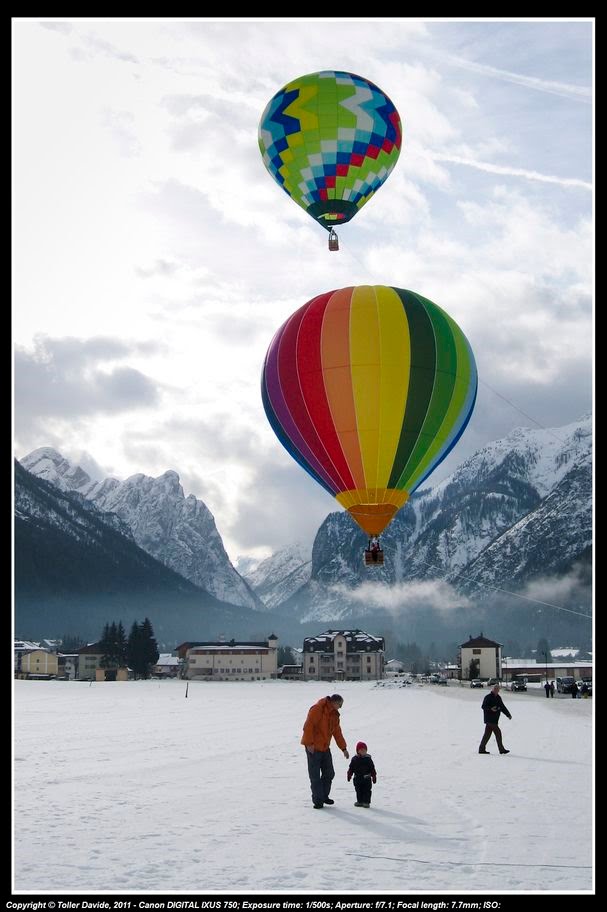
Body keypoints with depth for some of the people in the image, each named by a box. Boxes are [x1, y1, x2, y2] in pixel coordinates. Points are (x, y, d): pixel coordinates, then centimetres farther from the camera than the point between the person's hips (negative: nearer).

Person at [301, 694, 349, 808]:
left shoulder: (334, 714, 11)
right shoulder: (317, 709, -17)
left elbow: (337, 732, 19)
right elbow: (308, 726, -22)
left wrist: (343, 748, 16)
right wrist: (309, 743, -23)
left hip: (325, 748, 8)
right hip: (313, 748, -8)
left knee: (329, 773, 11)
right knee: (315, 776, -4)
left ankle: (324, 796, 24)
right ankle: (318, 800, 2)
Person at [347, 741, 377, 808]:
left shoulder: (368, 759, -3)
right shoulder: (354, 759, 2)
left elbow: (372, 768, 0)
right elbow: (351, 768, 8)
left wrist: (374, 776, -2)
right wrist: (349, 775, 4)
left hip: (366, 778, -3)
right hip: (357, 778, 3)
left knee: (367, 790, -2)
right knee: (358, 791, 11)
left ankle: (366, 802, 4)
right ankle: (360, 801, 22)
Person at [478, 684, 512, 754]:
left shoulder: (498, 698, 15)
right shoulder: (488, 697, -9)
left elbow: (503, 707, 21)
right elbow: (483, 706, -13)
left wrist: (508, 715, 13)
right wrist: (491, 709, -29)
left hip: (494, 719, 8)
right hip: (489, 719, -8)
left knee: (487, 734, 9)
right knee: (498, 732, -9)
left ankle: (481, 749, 13)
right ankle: (501, 749, -4)